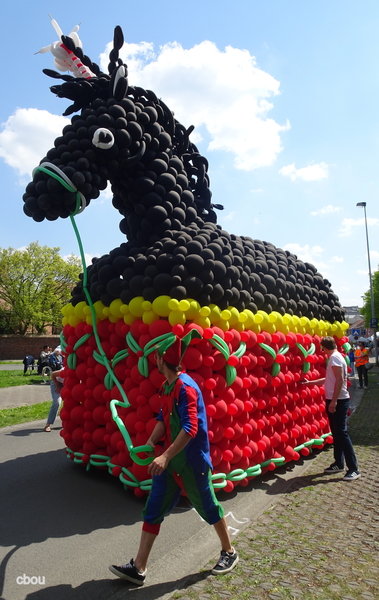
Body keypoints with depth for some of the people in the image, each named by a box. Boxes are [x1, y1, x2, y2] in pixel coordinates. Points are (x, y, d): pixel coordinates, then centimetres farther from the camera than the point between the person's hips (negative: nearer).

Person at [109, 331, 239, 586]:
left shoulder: (186, 387, -23)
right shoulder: (167, 387, 6)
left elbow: (190, 428, -29)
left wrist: (166, 456, -33)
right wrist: (150, 443, -3)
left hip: (192, 460, -8)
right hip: (170, 459, 8)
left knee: (208, 507, 12)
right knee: (153, 510, 9)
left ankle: (229, 553, 36)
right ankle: (139, 568, 20)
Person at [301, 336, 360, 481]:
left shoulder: (334, 357, -14)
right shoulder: (335, 357, 16)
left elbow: (339, 380, -22)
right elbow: (328, 380, 25)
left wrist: (333, 401, -24)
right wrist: (309, 383, 32)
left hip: (339, 401, -10)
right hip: (334, 400, 10)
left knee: (341, 433, -8)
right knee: (336, 433, 14)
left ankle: (354, 469, -3)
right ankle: (339, 464, 23)